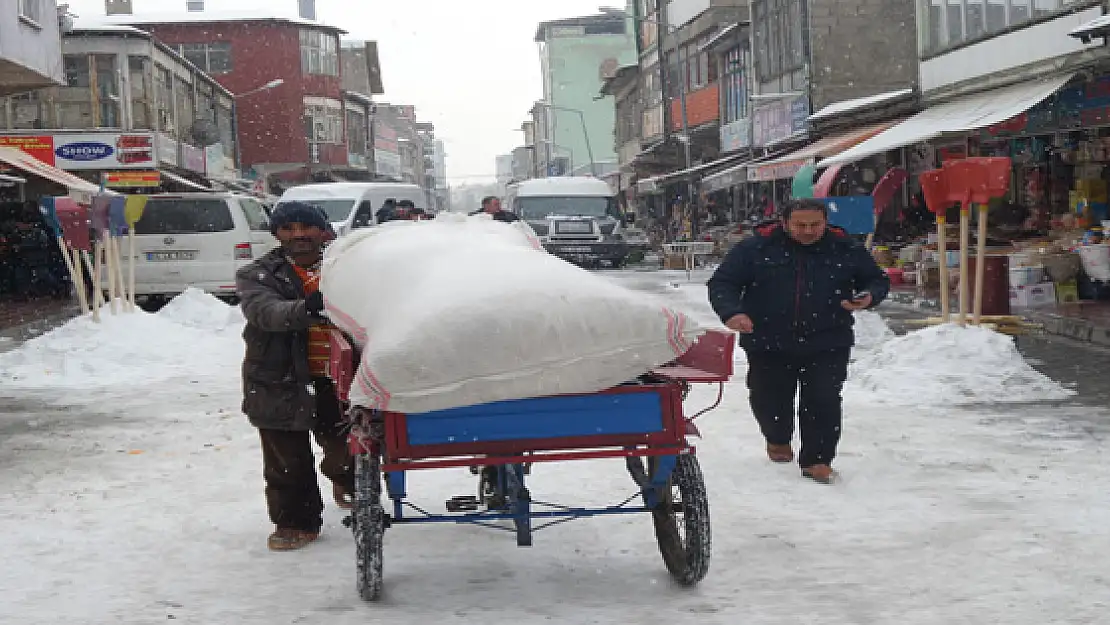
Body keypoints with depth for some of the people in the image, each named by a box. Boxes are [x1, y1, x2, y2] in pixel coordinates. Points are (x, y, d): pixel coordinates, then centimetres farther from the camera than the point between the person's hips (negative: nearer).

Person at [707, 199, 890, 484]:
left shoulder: (846, 249, 2)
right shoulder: (755, 248, -4)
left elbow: (878, 281, 14)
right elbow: (722, 283, -1)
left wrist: (868, 298, -9)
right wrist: (731, 312, -21)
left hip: (828, 346, 0)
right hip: (768, 346, 0)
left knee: (823, 401, -9)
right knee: (769, 402, 10)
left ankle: (816, 460, 8)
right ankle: (778, 439, 42)